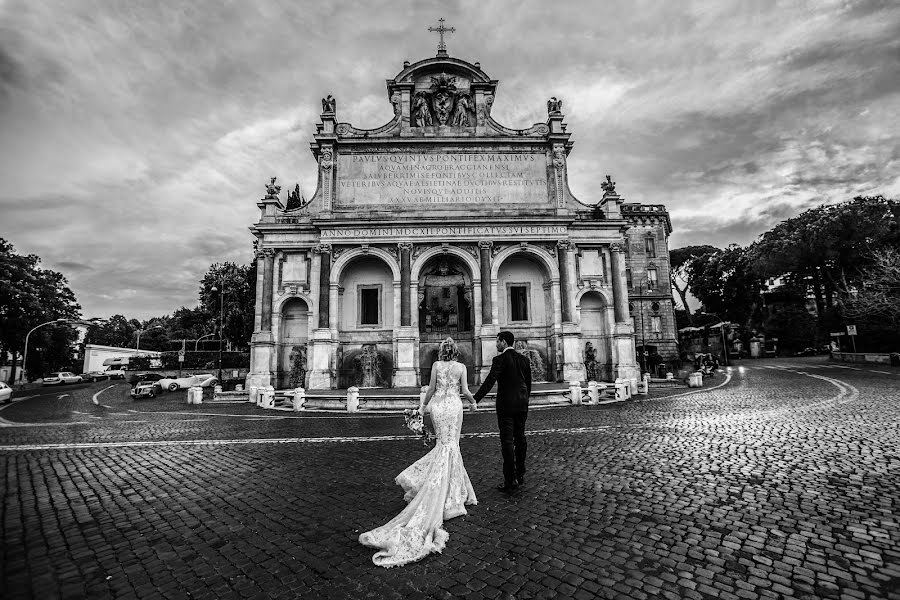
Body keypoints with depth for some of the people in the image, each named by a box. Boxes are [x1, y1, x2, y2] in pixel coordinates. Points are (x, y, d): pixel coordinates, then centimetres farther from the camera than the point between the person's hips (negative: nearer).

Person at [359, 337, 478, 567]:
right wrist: (473, 402, 16)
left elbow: (431, 388, 1)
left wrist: (423, 405, 15)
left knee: (444, 443, 18)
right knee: (451, 445, 6)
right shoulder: (461, 367, -3)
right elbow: (465, 391, -4)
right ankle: (450, 492, 9)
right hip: (454, 406, -1)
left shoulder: (436, 365, -1)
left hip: (437, 405, 2)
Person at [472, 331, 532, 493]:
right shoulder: (523, 359, 8)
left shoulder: (500, 359, -12)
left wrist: (475, 399, -25)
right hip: (522, 404, 7)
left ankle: (510, 481, 2)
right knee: (520, 438, 16)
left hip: (506, 405, -6)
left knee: (507, 441, -2)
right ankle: (520, 475, 28)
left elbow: (490, 381, -22)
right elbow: (528, 383, 14)